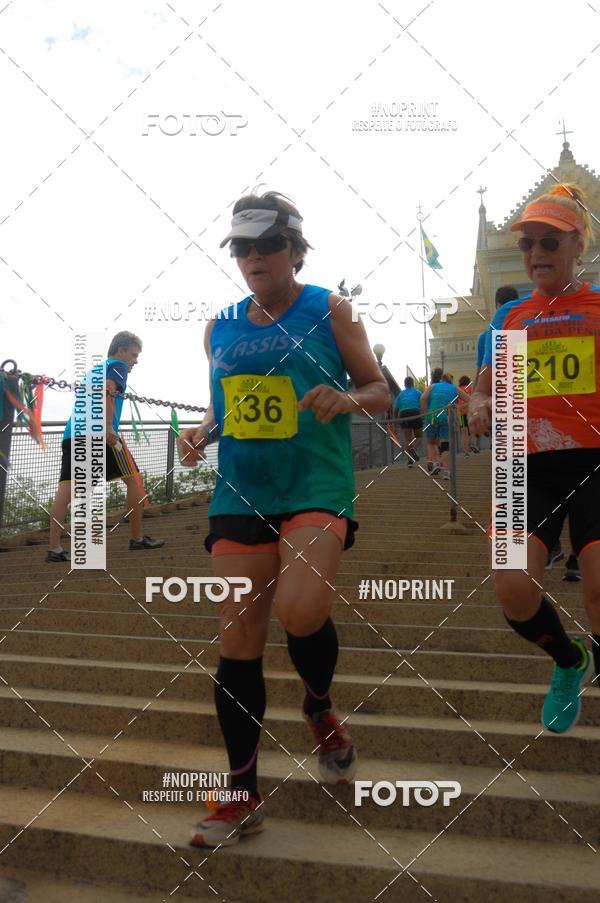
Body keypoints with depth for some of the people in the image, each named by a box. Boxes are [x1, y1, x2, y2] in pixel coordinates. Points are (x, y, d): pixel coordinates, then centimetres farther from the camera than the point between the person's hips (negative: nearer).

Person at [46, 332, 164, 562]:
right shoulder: (118, 365, 8)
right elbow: (108, 390, -12)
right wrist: (109, 427, -21)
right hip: (99, 433, -7)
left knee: (66, 487, -4)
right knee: (133, 479, 6)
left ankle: (54, 548, -13)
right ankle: (137, 539, 12)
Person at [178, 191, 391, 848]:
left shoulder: (329, 311, 2)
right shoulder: (220, 327, 13)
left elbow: (381, 391, 4)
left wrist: (344, 399, -17)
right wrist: (201, 433, 2)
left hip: (316, 485, -4)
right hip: (240, 492, 4)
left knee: (299, 611, -24)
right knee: (237, 640, 2)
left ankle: (321, 710, 13)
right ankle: (243, 796, 18)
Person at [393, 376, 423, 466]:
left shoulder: (401, 393, 16)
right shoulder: (417, 392, 12)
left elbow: (396, 409, 9)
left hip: (403, 415, 1)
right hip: (416, 414, -1)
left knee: (407, 439, 3)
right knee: (418, 436, 12)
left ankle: (410, 460, -6)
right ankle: (414, 449, -19)